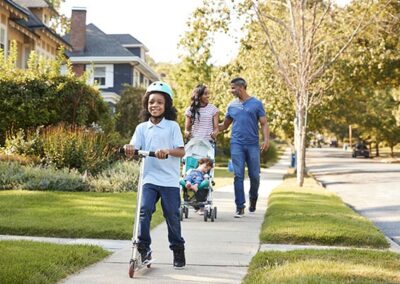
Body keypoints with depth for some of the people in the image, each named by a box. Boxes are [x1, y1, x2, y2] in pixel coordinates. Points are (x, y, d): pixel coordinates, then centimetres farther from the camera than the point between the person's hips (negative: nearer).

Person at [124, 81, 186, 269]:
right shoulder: (142, 128, 8)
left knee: (172, 215, 5)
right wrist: (129, 148, -27)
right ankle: (143, 248, -3)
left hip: (169, 180, -2)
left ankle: (178, 250, 22)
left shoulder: (172, 126, 0)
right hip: (149, 178, 2)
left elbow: (181, 151, -6)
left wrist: (167, 151, -26)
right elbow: (133, 149, -3)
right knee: (144, 211, -14)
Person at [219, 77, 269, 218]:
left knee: (254, 176, 3)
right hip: (237, 144, 1)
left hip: (253, 144, -1)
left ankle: (253, 198, 29)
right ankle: (240, 207, 0)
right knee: (238, 176, -4)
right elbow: (225, 125, 18)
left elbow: (264, 124, 2)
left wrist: (266, 139, -13)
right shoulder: (232, 105, 12)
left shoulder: (256, 103, 4)